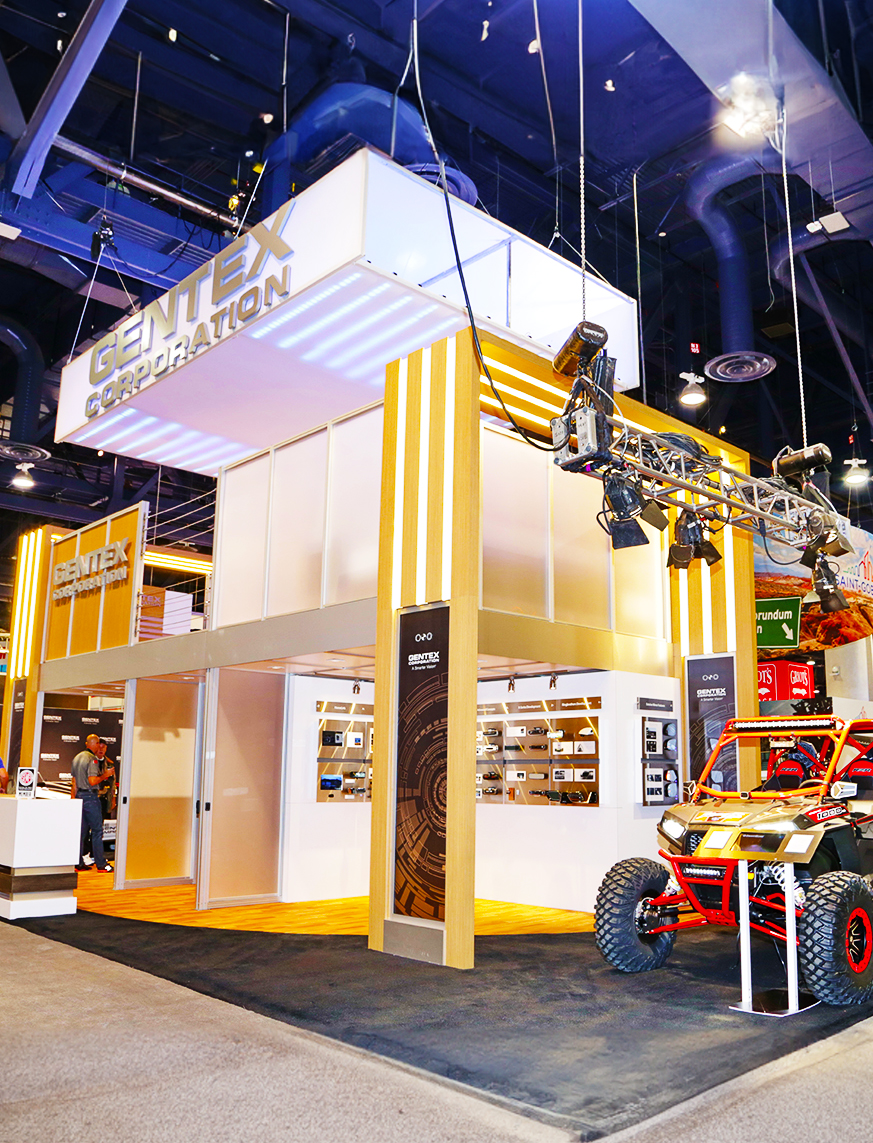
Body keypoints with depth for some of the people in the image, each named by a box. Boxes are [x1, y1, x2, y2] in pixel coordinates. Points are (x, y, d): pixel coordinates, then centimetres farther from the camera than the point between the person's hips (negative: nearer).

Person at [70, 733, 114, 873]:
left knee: (81, 830, 11)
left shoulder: (77, 758, 13)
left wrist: (73, 797, 24)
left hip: (79, 795, 8)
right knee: (97, 830, -2)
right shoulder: (92, 759, -14)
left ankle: (78, 863, 13)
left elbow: (74, 781, 18)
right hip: (90, 796, -8)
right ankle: (101, 864, 0)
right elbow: (93, 781, -22)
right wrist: (105, 775, -7)